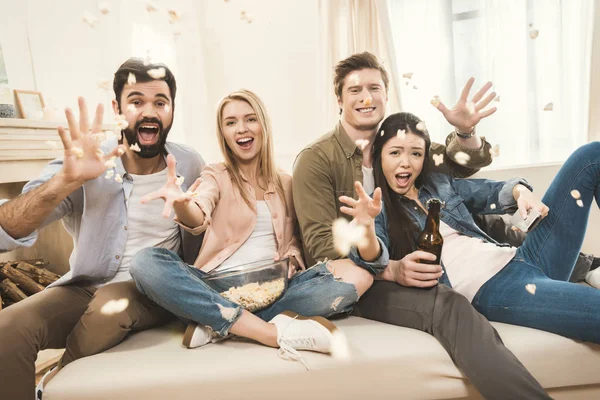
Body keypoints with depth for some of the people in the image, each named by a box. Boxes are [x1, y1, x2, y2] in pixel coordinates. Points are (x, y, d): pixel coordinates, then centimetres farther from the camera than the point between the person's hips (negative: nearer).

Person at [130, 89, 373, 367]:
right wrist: (181, 204, -40)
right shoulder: (216, 176, 6)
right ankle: (275, 331, -31)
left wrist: (291, 261, -3)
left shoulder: (286, 183, 14)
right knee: (146, 263, -28)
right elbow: (198, 219, -16)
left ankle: (218, 326, -23)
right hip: (217, 289, -2)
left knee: (359, 275, -21)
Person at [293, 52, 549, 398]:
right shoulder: (316, 160, -7)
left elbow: (464, 163, 8)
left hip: (395, 270, 7)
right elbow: (321, 245, -14)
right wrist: (390, 269, -29)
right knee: (448, 307, -30)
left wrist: (465, 132, -16)